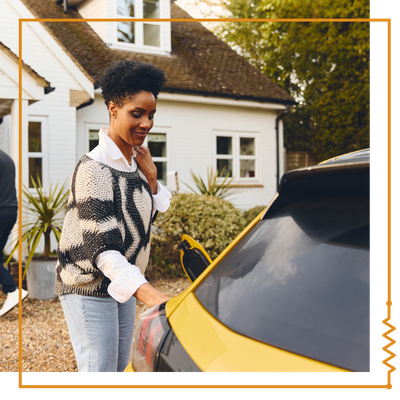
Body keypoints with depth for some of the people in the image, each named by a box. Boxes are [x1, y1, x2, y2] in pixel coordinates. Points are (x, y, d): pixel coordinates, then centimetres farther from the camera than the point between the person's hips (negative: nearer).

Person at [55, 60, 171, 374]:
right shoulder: (94, 168, -22)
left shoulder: (135, 162, 6)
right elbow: (102, 247, -29)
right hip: (90, 288, -8)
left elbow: (146, 217, 14)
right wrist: (149, 294, -41)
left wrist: (150, 176, -2)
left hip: (124, 285, 9)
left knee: (120, 368, 15)